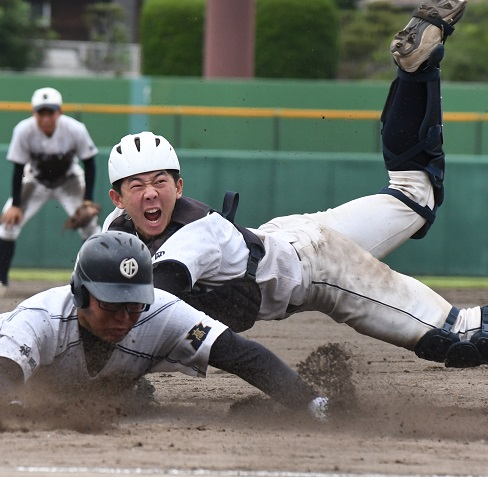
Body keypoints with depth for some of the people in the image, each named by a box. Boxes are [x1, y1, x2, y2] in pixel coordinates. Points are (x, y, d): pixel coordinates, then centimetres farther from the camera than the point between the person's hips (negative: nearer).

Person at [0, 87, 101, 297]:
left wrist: (88, 199, -20)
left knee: (89, 221, -15)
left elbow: (89, 164, -16)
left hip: (69, 181, -1)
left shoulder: (75, 130, -30)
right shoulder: (24, 130, -29)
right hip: (35, 182, 1)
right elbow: (18, 169, -19)